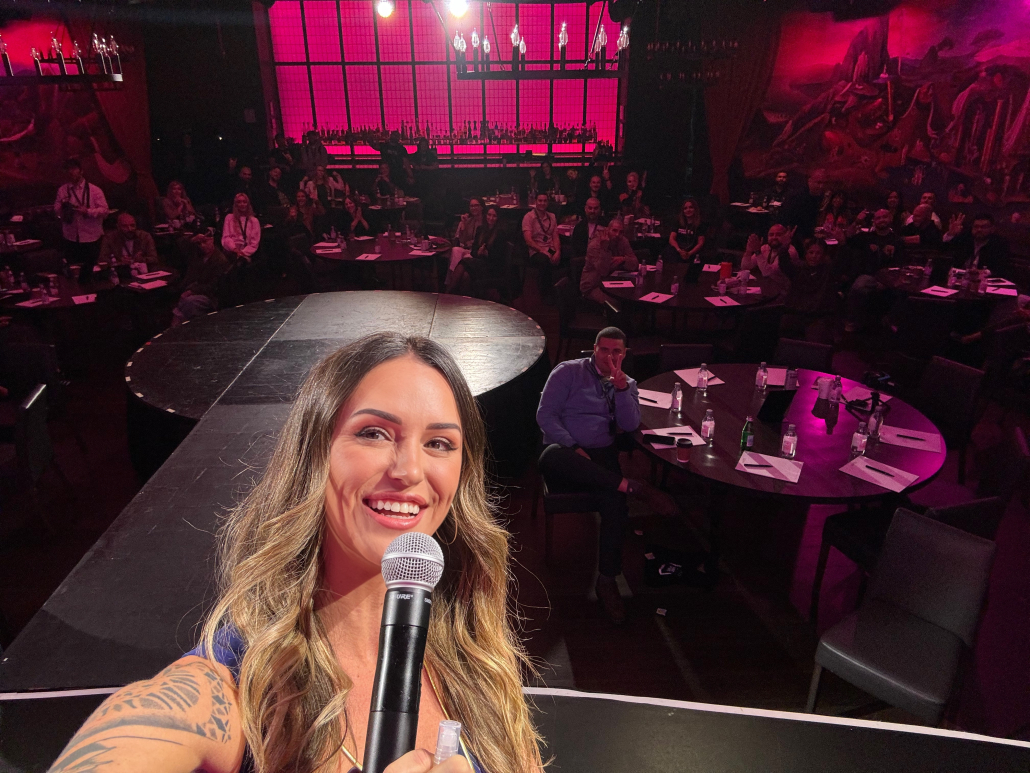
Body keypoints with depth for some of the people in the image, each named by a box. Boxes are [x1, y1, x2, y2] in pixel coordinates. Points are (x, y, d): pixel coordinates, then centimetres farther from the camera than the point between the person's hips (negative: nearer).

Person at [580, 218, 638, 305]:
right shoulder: (595, 245, -17)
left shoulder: (623, 242, 1)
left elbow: (634, 265, -2)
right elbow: (603, 272, -27)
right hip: (593, 287, -6)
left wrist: (623, 259, -23)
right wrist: (604, 248, -35)